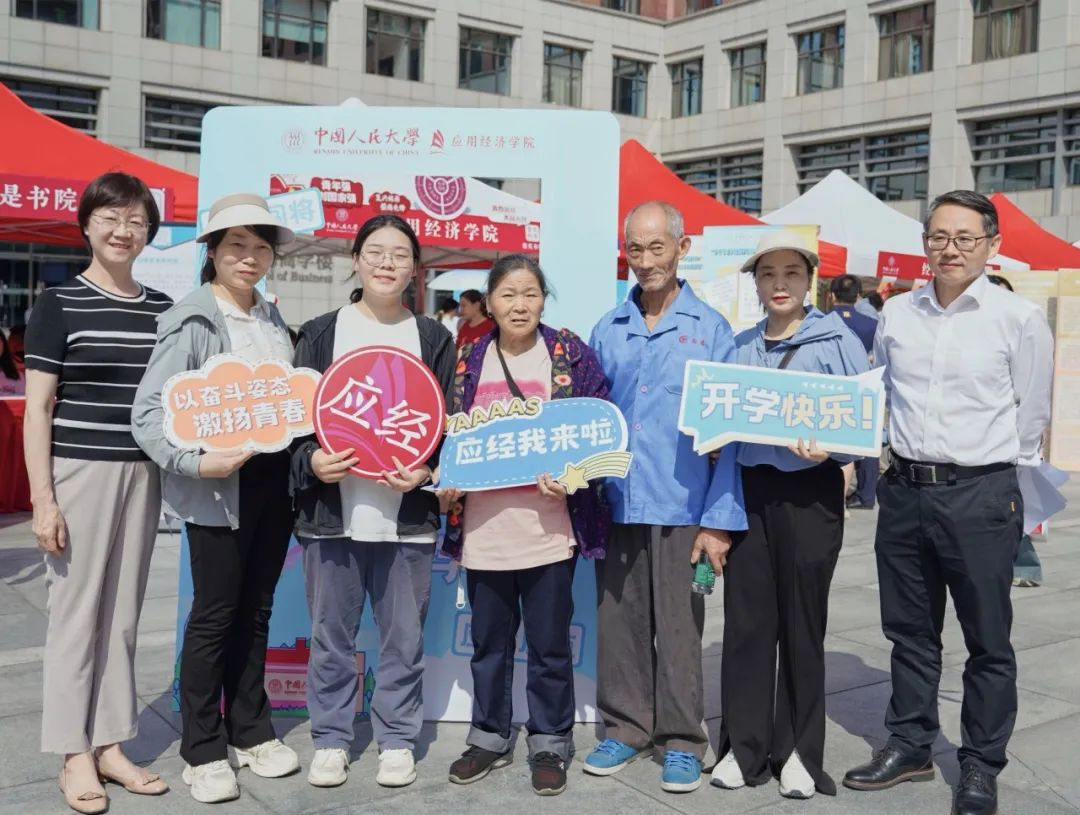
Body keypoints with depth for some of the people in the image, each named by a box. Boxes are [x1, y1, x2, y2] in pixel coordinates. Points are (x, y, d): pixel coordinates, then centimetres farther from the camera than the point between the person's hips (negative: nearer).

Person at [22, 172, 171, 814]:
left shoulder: (162, 309, 9)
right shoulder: (59, 304, -3)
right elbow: (37, 408, -5)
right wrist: (42, 498, -10)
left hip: (142, 472, 4)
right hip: (79, 469, -4)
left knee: (123, 612, 10)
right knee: (77, 610, 2)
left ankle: (110, 744, 21)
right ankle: (75, 753, 15)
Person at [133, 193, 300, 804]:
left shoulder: (274, 319, 11)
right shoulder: (192, 322, -9)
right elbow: (149, 410, -15)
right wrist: (195, 462, -25)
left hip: (276, 479, 6)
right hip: (221, 486, -6)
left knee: (256, 611, 14)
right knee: (214, 615, 2)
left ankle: (251, 731, 28)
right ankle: (203, 750, 17)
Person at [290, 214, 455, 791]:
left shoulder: (433, 339, 7)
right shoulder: (320, 333, 5)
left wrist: (428, 472, -11)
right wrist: (310, 461, -15)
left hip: (408, 513, 0)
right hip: (331, 510, 0)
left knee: (403, 636, 8)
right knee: (331, 635, 9)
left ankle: (397, 739, 23)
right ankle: (331, 738, 24)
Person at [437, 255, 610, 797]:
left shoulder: (571, 354, -2)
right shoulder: (469, 360, 7)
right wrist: (445, 481, -3)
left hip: (549, 525, -3)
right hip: (484, 526, 3)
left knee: (549, 642, 9)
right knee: (489, 641, 15)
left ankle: (550, 743, 25)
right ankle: (489, 737, 31)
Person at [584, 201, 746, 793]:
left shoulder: (711, 329, 0)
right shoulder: (607, 331, 8)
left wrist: (721, 519, -9)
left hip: (682, 507, -3)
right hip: (616, 504, 3)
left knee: (679, 627, 6)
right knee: (617, 622, 11)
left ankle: (682, 740, 20)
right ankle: (625, 727, 27)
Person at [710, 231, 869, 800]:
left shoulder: (838, 341, -1)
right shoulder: (739, 346, 10)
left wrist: (829, 448, -21)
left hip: (810, 492, -3)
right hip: (749, 490, 3)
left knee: (802, 622, 7)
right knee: (746, 619, 6)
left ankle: (799, 752, 21)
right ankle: (744, 745, 19)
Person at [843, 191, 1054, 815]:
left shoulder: (1020, 318, -6)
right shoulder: (896, 313, 5)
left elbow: (1032, 416, 1)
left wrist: (992, 478, 7)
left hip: (981, 495, -4)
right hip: (904, 490, 4)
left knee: (988, 641, 7)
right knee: (910, 631, 15)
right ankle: (910, 747, 30)